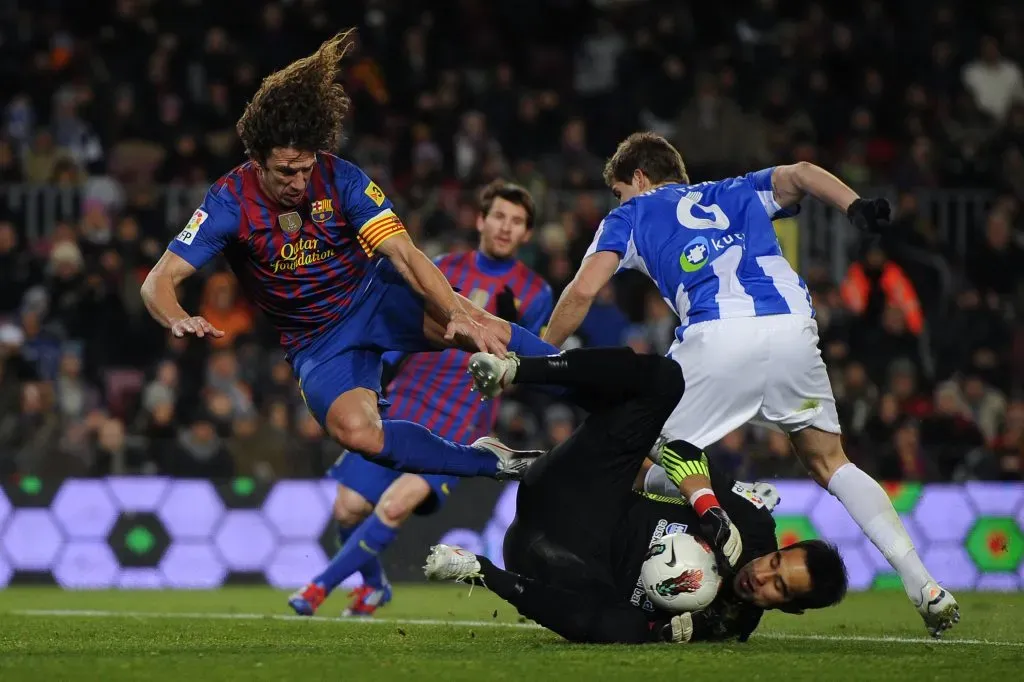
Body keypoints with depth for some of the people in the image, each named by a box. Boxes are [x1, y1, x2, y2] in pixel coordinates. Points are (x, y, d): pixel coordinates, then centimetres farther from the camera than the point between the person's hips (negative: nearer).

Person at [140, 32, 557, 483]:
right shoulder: (231, 201, -17)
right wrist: (179, 321, -44)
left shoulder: (340, 179, -17)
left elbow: (405, 255, -24)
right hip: (317, 341, 0)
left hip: (374, 295, 0)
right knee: (356, 432, -33)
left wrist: (458, 315, -41)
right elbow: (159, 282, -19)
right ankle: (490, 462, -18)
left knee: (482, 330, -31)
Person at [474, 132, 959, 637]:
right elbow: (797, 175, 15)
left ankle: (712, 518, -18)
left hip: (718, 334, -3)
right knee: (828, 461, 16)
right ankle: (924, 587, 5)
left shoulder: (630, 216, 26)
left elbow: (582, 292, 14)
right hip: (792, 326, 3)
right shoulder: (740, 192, 35)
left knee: (666, 444, 17)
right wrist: (856, 207, -2)